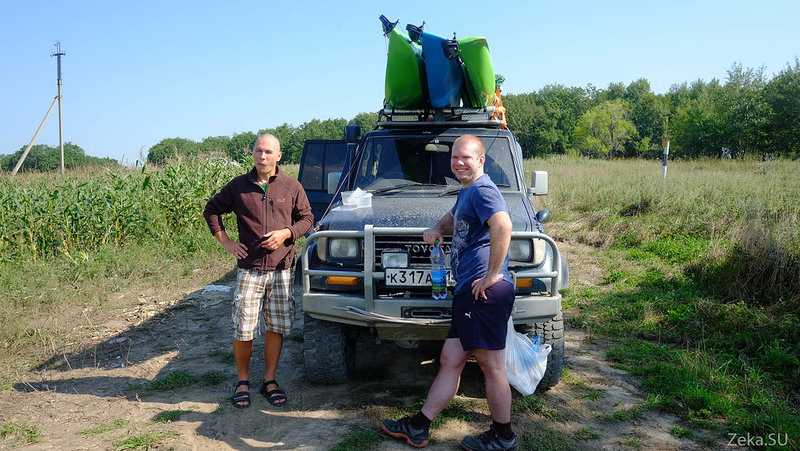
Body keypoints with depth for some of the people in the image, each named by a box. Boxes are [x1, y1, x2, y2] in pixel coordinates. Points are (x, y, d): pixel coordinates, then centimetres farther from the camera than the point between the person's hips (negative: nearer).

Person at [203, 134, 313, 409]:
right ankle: (242, 381, 20)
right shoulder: (238, 186, 3)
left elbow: (307, 218, 10)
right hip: (249, 269, -1)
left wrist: (285, 233, -8)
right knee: (243, 329, 1)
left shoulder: (291, 187, 4)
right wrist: (225, 242, 5)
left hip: (281, 269, 1)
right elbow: (211, 211, 14)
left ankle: (270, 381, 21)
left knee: (276, 327, 6)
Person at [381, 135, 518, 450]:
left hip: (486, 291, -11)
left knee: (492, 366, 0)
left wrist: (492, 274, -23)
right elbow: (454, 217, 42)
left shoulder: (482, 190, -10)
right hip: (468, 292, 11)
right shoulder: (466, 191, 22)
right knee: (450, 361, 13)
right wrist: (438, 228, 19)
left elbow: (503, 227, -28)